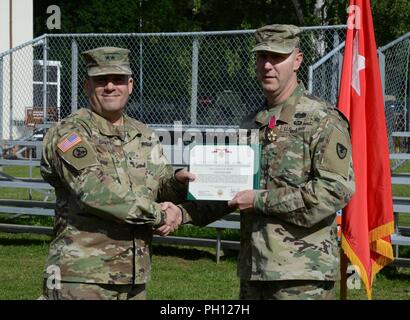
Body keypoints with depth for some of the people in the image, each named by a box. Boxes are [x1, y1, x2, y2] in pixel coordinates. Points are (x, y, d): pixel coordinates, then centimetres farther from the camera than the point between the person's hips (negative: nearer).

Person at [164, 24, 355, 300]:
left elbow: (336, 189, -17)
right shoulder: (253, 124, 17)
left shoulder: (323, 120, -6)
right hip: (253, 271, 7)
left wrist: (261, 200, -15)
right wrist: (183, 212, 4)